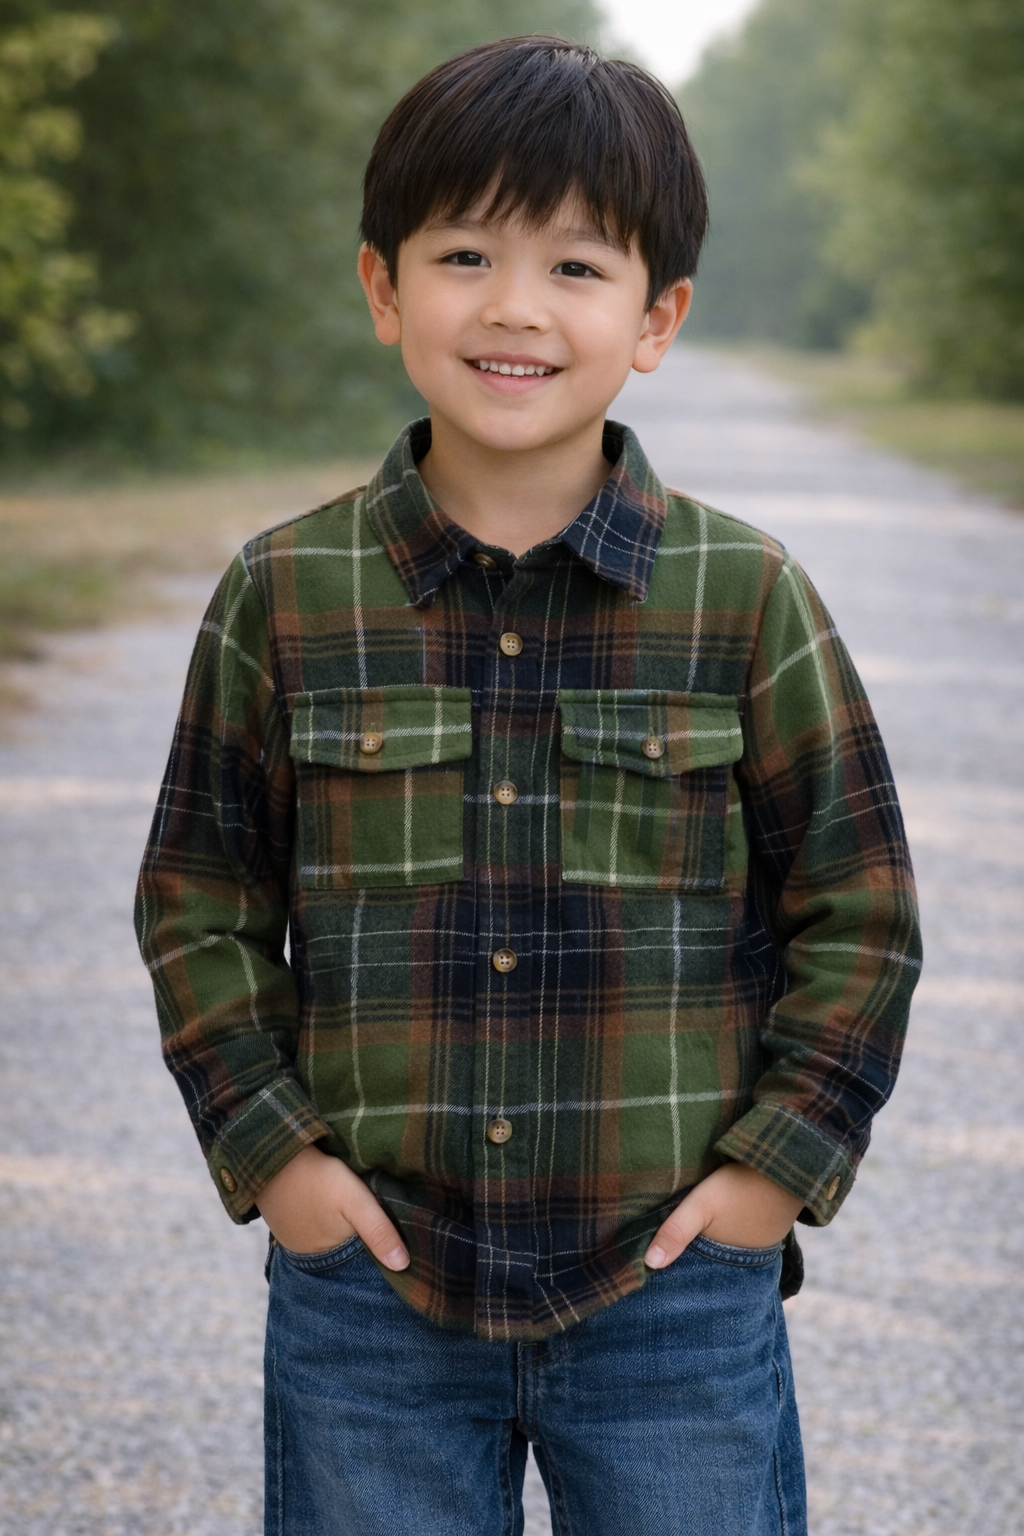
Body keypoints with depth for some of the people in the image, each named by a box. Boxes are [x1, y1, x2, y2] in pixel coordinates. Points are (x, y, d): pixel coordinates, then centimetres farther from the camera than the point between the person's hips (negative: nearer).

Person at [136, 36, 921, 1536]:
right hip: (367, 1291, 1)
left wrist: (781, 1163, -5)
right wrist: (268, 1155, -3)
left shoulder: (746, 598, -3)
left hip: (676, 1297, 0)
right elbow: (199, 905, 6)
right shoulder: (286, 598, -1)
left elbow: (859, 910, 3)